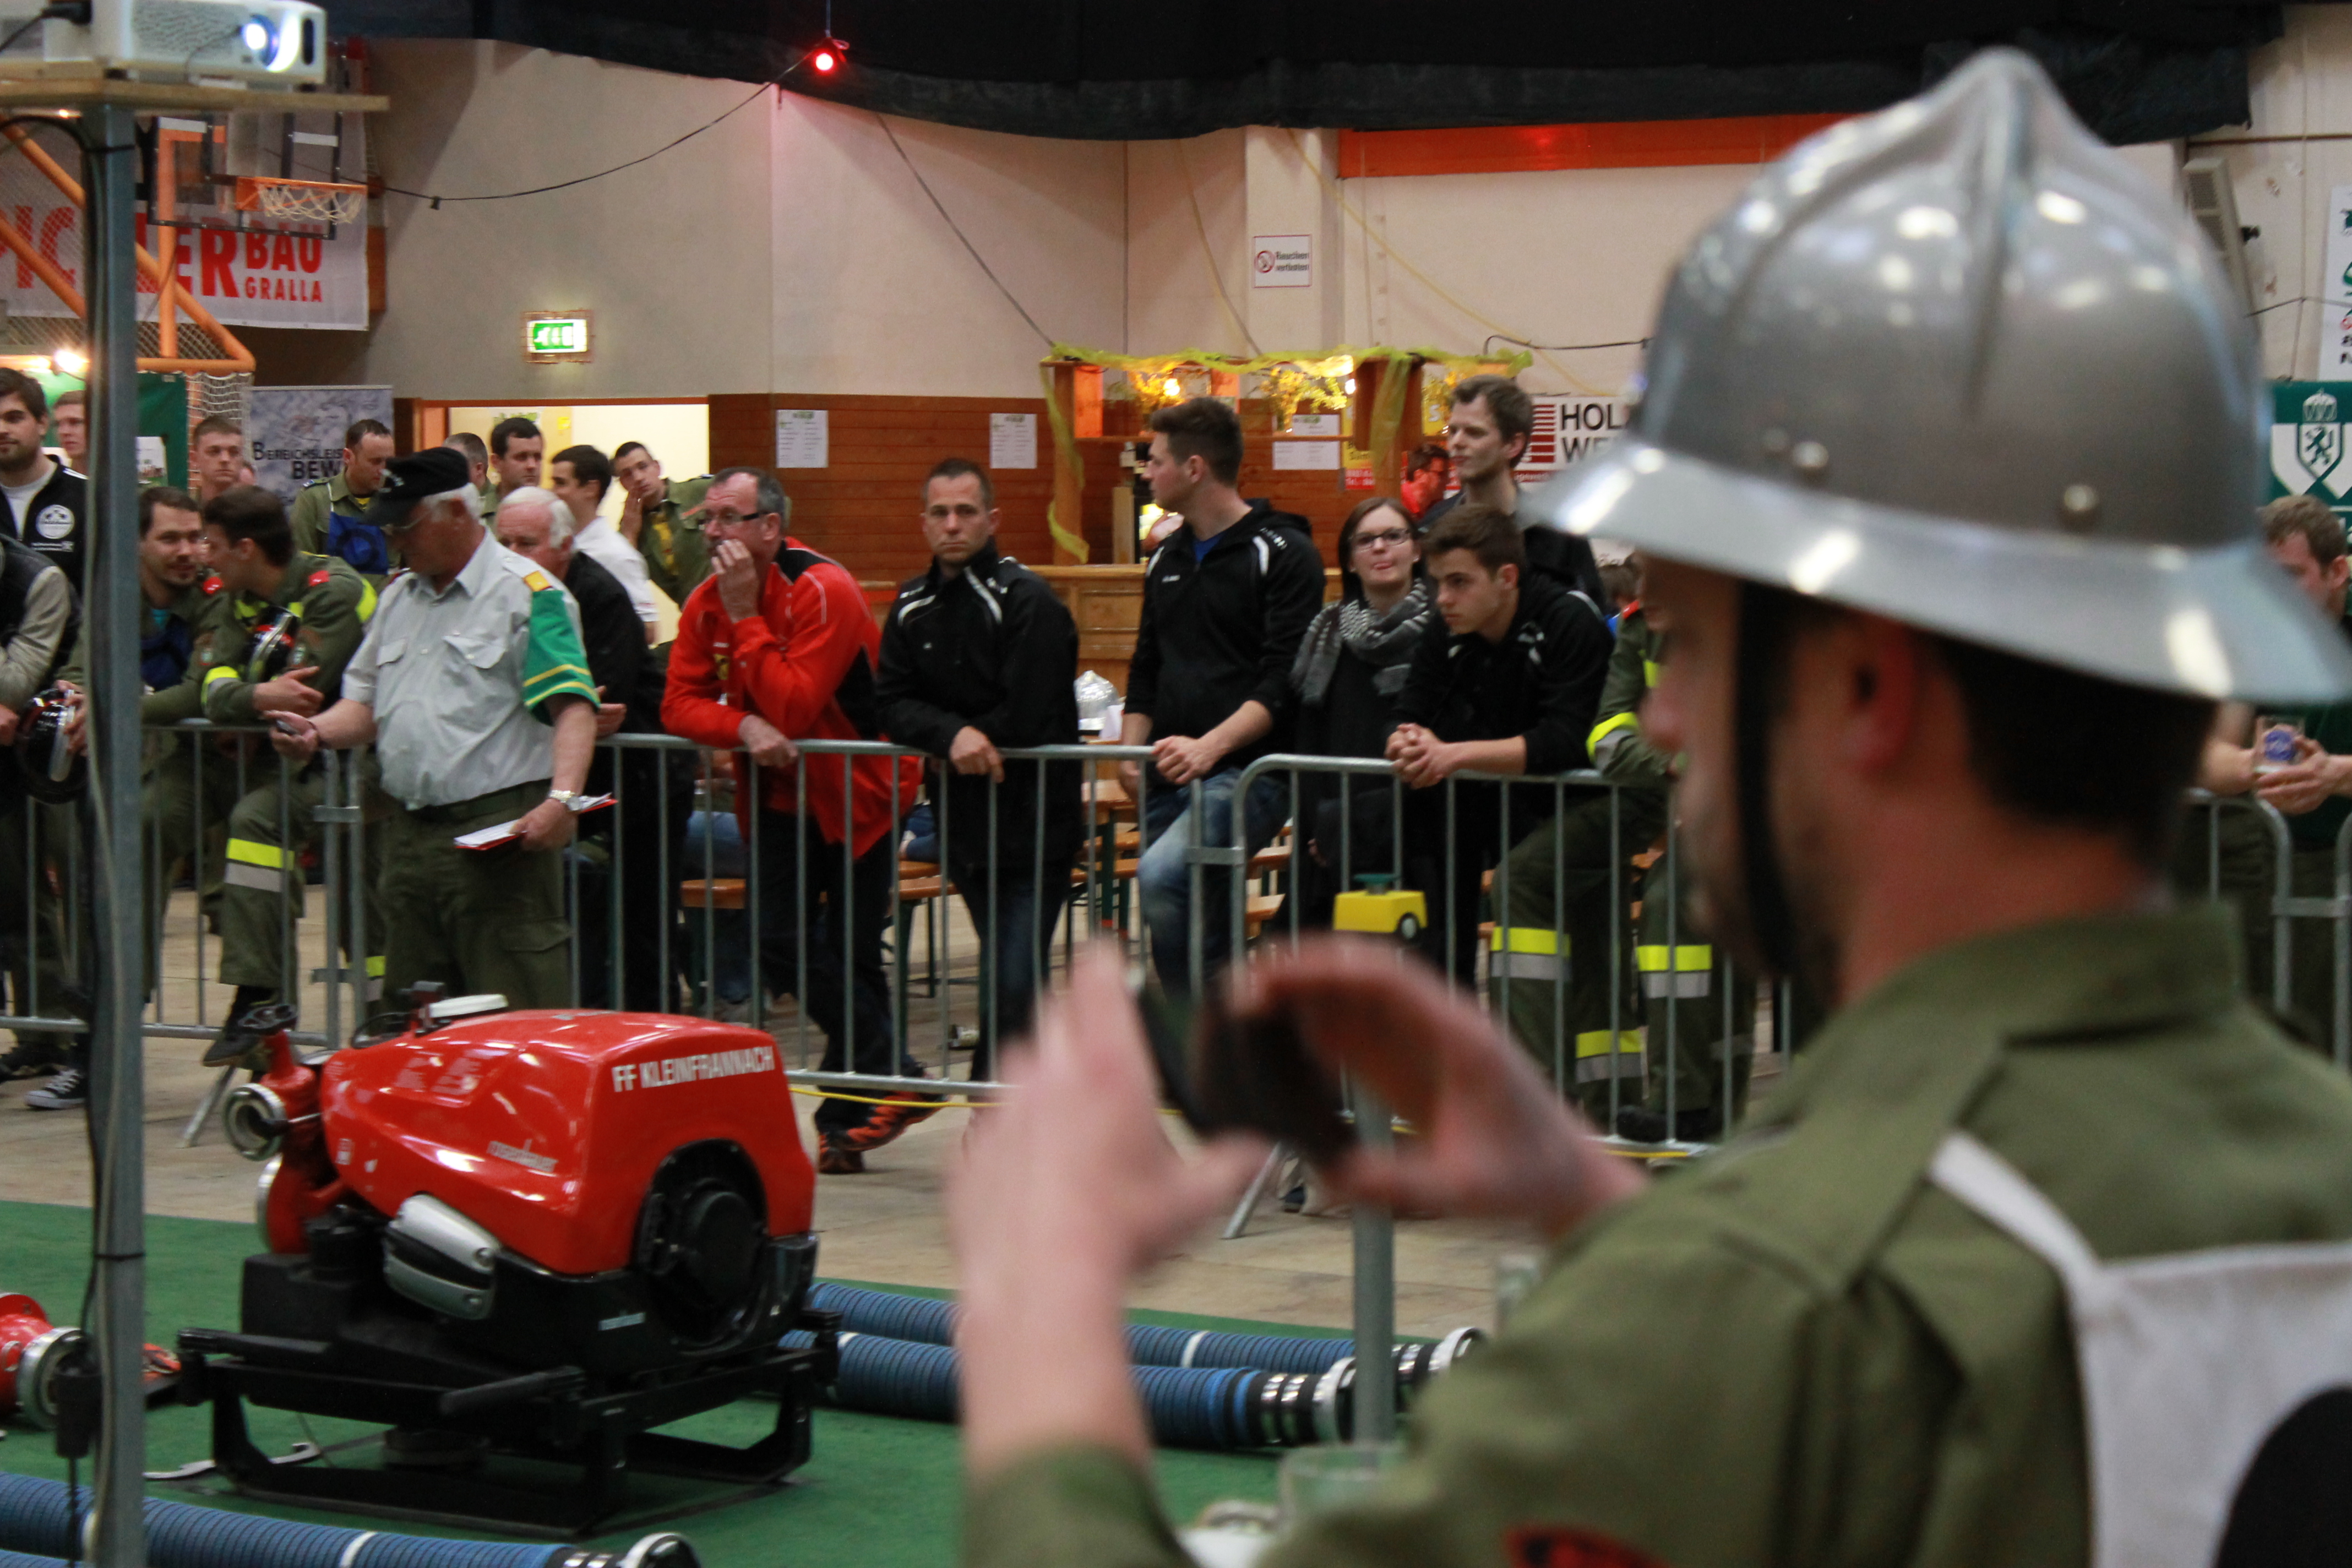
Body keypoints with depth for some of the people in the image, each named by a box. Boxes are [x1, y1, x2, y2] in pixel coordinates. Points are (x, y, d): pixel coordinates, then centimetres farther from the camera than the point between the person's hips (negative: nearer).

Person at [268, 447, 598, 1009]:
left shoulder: (529, 594, -5)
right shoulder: (398, 598, 19)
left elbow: (572, 708, -13)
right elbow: (367, 701, 24)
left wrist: (561, 799, -27)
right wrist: (317, 731, 2)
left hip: (498, 833, -8)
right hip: (409, 832, 8)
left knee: (518, 1020, -10)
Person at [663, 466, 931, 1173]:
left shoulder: (824, 591, -20)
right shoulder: (706, 603, 2)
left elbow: (794, 707, -29)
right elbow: (680, 703, -5)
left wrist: (746, 617, -27)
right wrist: (743, 726, -24)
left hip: (858, 793, -6)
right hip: (781, 796, 6)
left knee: (849, 956, -4)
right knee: (783, 949, -3)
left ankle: (848, 1119, 8)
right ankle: (893, 1081, 7)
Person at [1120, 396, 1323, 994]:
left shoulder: (1283, 554, -4)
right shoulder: (1167, 559, 20)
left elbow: (1284, 681, -12)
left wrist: (1209, 747, -24)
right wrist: (1131, 749, 6)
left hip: (1247, 771, -8)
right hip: (1169, 778, 8)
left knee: (1163, 873, -31)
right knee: (1201, 943, 3)